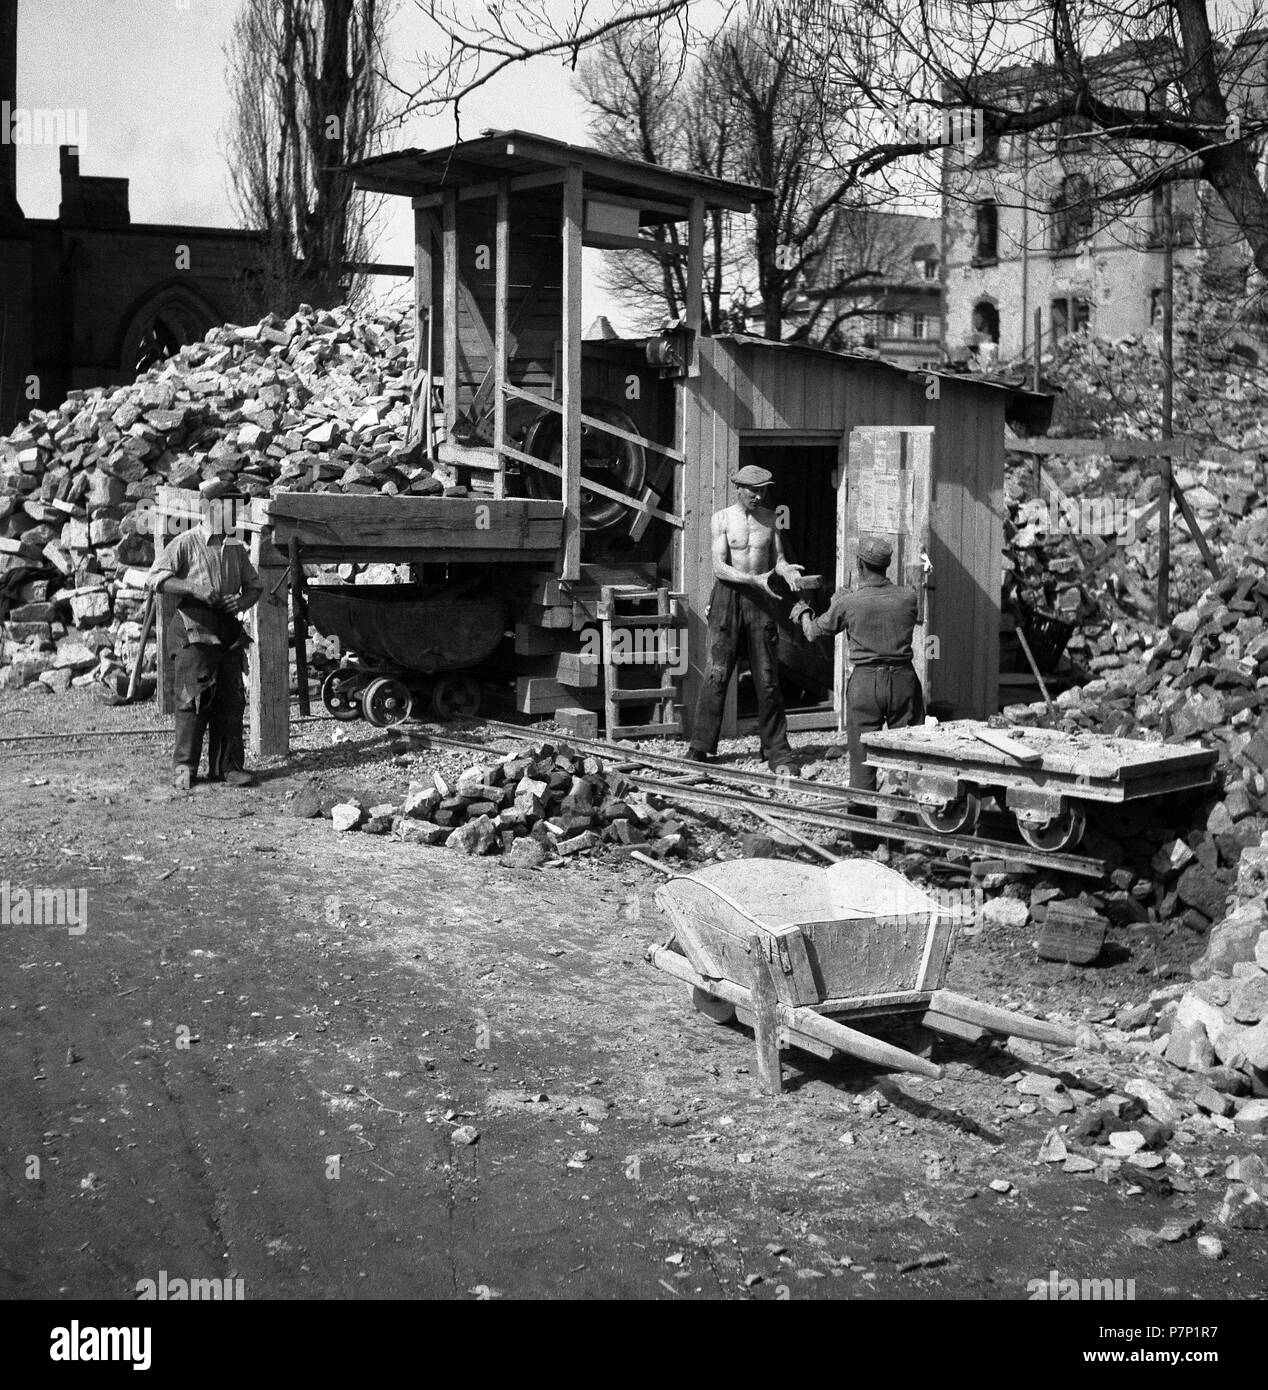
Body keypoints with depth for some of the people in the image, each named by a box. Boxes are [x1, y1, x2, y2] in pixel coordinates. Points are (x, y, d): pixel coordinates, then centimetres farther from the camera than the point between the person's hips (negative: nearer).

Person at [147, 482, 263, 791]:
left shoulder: (236, 548, 15)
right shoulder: (186, 543, -2)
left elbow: (254, 586, 22)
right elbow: (156, 577, -6)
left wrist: (242, 602, 0)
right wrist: (193, 588, -18)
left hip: (229, 630, 6)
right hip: (196, 629, -6)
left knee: (231, 702, 6)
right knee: (193, 700, -6)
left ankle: (227, 766, 14)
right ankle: (183, 768, 1)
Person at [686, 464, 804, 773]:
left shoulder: (769, 518, 9)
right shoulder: (721, 519, 0)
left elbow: (778, 559, 9)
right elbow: (719, 567, -9)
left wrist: (786, 570, -16)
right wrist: (756, 579, -22)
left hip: (761, 600, 2)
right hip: (728, 596, -2)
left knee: (768, 678, 1)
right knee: (716, 675, -6)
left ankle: (776, 751, 5)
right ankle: (700, 747, 1)